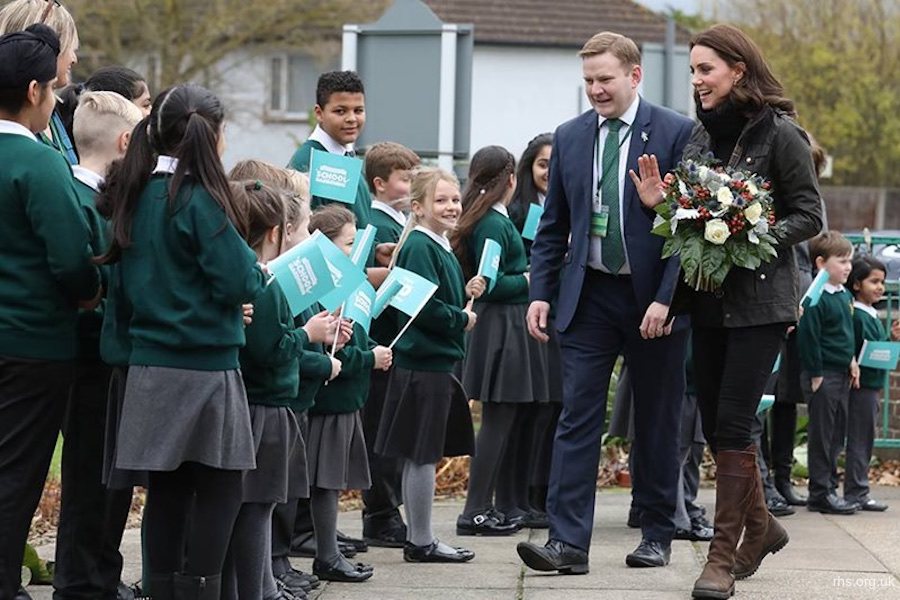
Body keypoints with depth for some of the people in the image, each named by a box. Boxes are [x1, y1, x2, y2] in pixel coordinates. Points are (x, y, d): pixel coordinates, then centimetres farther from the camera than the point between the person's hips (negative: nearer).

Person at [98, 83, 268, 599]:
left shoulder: (137, 193, 8)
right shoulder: (199, 198, -15)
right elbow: (238, 282, -18)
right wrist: (261, 271, 3)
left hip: (151, 362, 7)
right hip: (203, 364, -7)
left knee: (169, 484, 11)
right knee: (221, 486, 0)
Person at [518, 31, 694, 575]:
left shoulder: (678, 134, -7)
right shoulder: (570, 137, 7)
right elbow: (553, 227, 12)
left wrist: (666, 299, -15)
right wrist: (542, 293, 3)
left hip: (654, 299, -3)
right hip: (589, 295, 3)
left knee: (657, 422, 8)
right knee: (578, 417, -5)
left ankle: (658, 534, 20)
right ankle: (568, 542, -9)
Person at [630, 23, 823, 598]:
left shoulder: (779, 134, -9)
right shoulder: (701, 134, 9)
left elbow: (809, 216, -7)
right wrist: (661, 202, -5)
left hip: (760, 301, -7)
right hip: (709, 298, 7)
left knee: (732, 425, -10)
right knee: (714, 424, 10)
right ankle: (759, 525, 30)